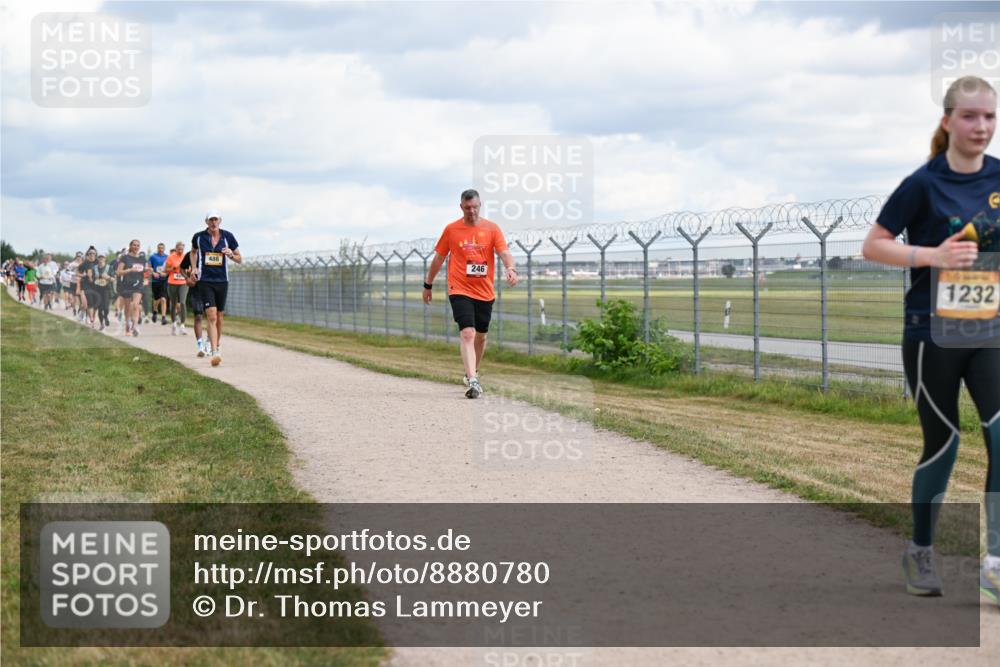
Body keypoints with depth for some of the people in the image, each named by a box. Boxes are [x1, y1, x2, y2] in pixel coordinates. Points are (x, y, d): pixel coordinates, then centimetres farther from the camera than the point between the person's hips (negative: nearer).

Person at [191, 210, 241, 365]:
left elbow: (239, 259, 7)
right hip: (205, 281, -2)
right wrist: (194, 267, 7)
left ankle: (216, 345, 33)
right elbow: (193, 251, 22)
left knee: (219, 317, 12)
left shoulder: (228, 236, 0)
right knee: (211, 316, -15)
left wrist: (231, 255, -14)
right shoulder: (199, 237, -1)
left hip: (222, 281, 2)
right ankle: (214, 352, -21)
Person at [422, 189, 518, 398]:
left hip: (485, 292, 3)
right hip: (460, 290, -3)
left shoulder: (492, 228, 1)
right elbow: (438, 258, 11)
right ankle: (472, 381, -26)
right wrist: (428, 285, 15)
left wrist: (511, 269, -30)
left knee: (481, 336, 14)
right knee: (467, 333, -18)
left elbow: (504, 253, -9)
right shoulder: (451, 230, 1)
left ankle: (473, 372, 38)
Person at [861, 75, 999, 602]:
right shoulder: (924, 184, -8)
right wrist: (932, 256, -20)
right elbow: (873, 246, -8)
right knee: (942, 443, 5)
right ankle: (920, 551, 26)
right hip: (932, 333, -3)